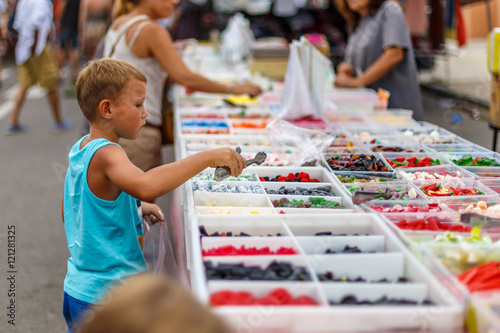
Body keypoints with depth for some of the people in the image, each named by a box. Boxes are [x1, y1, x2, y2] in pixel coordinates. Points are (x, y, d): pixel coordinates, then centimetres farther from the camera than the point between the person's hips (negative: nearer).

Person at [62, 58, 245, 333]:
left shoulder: (79, 150, 7)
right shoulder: (106, 154, -23)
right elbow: (145, 186, -45)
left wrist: (136, 207, 13)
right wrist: (207, 158, -40)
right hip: (106, 297, -10)